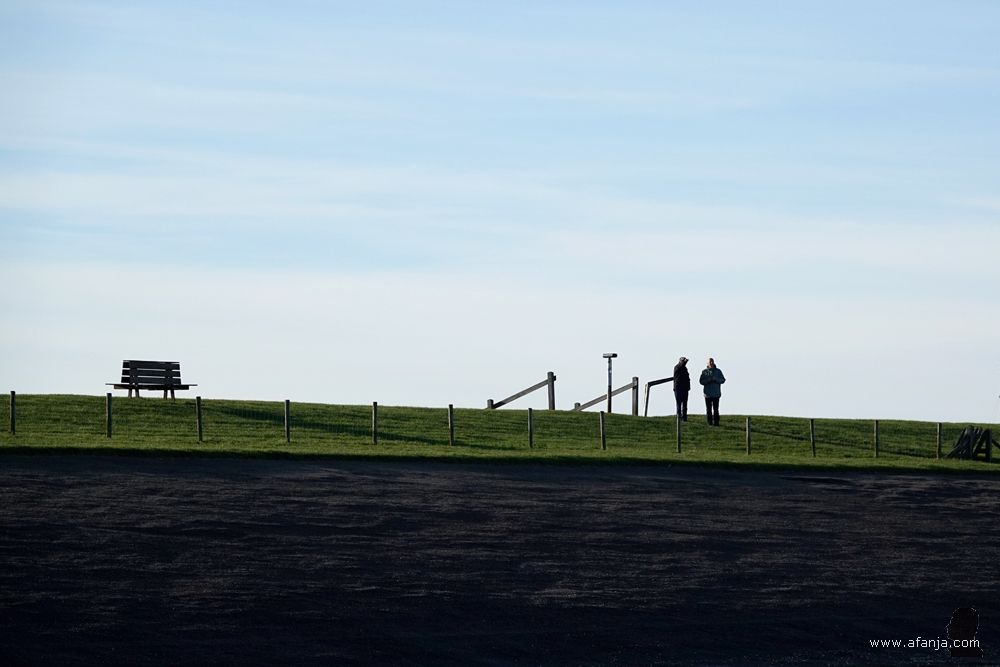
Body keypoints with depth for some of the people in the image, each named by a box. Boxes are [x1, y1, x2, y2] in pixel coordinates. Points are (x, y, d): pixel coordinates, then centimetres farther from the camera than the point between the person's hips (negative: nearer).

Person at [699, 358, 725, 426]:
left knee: (715, 409, -4)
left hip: (716, 394, -1)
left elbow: (723, 380, 2)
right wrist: (708, 380, -15)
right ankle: (710, 422, 7)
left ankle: (716, 422, -1)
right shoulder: (704, 372, 7)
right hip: (707, 394, 1)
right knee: (708, 409, 1)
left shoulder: (718, 371, 6)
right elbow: (701, 381, 2)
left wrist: (716, 379, -14)